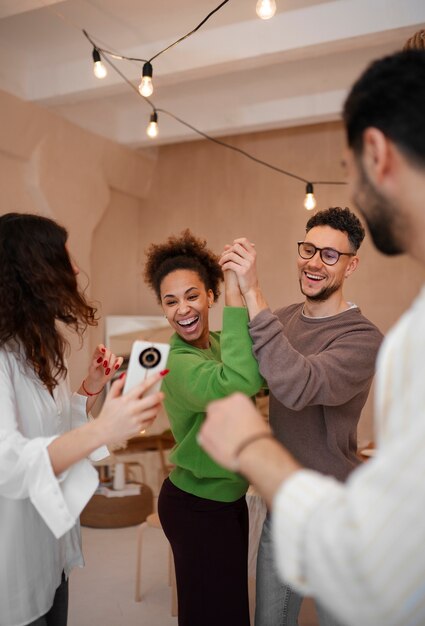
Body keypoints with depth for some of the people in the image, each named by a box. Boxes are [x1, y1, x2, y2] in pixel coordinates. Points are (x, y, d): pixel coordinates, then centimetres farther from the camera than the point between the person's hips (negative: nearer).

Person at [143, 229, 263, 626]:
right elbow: (239, 382, -46)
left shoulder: (217, 343, 0)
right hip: (197, 508, -8)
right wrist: (235, 290, -45)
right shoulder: (179, 365, -27)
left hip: (229, 497, 8)